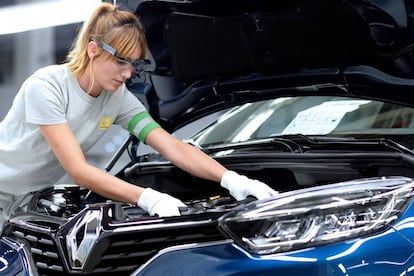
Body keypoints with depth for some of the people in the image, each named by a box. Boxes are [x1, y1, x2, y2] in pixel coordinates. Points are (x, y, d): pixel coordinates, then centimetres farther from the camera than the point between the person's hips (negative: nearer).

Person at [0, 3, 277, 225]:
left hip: (33, 199, 5)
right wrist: (147, 198, -42)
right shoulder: (46, 86, -27)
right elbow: (78, 170, -32)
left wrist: (231, 179, -31)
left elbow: (173, 147, -15)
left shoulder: (119, 98, -8)